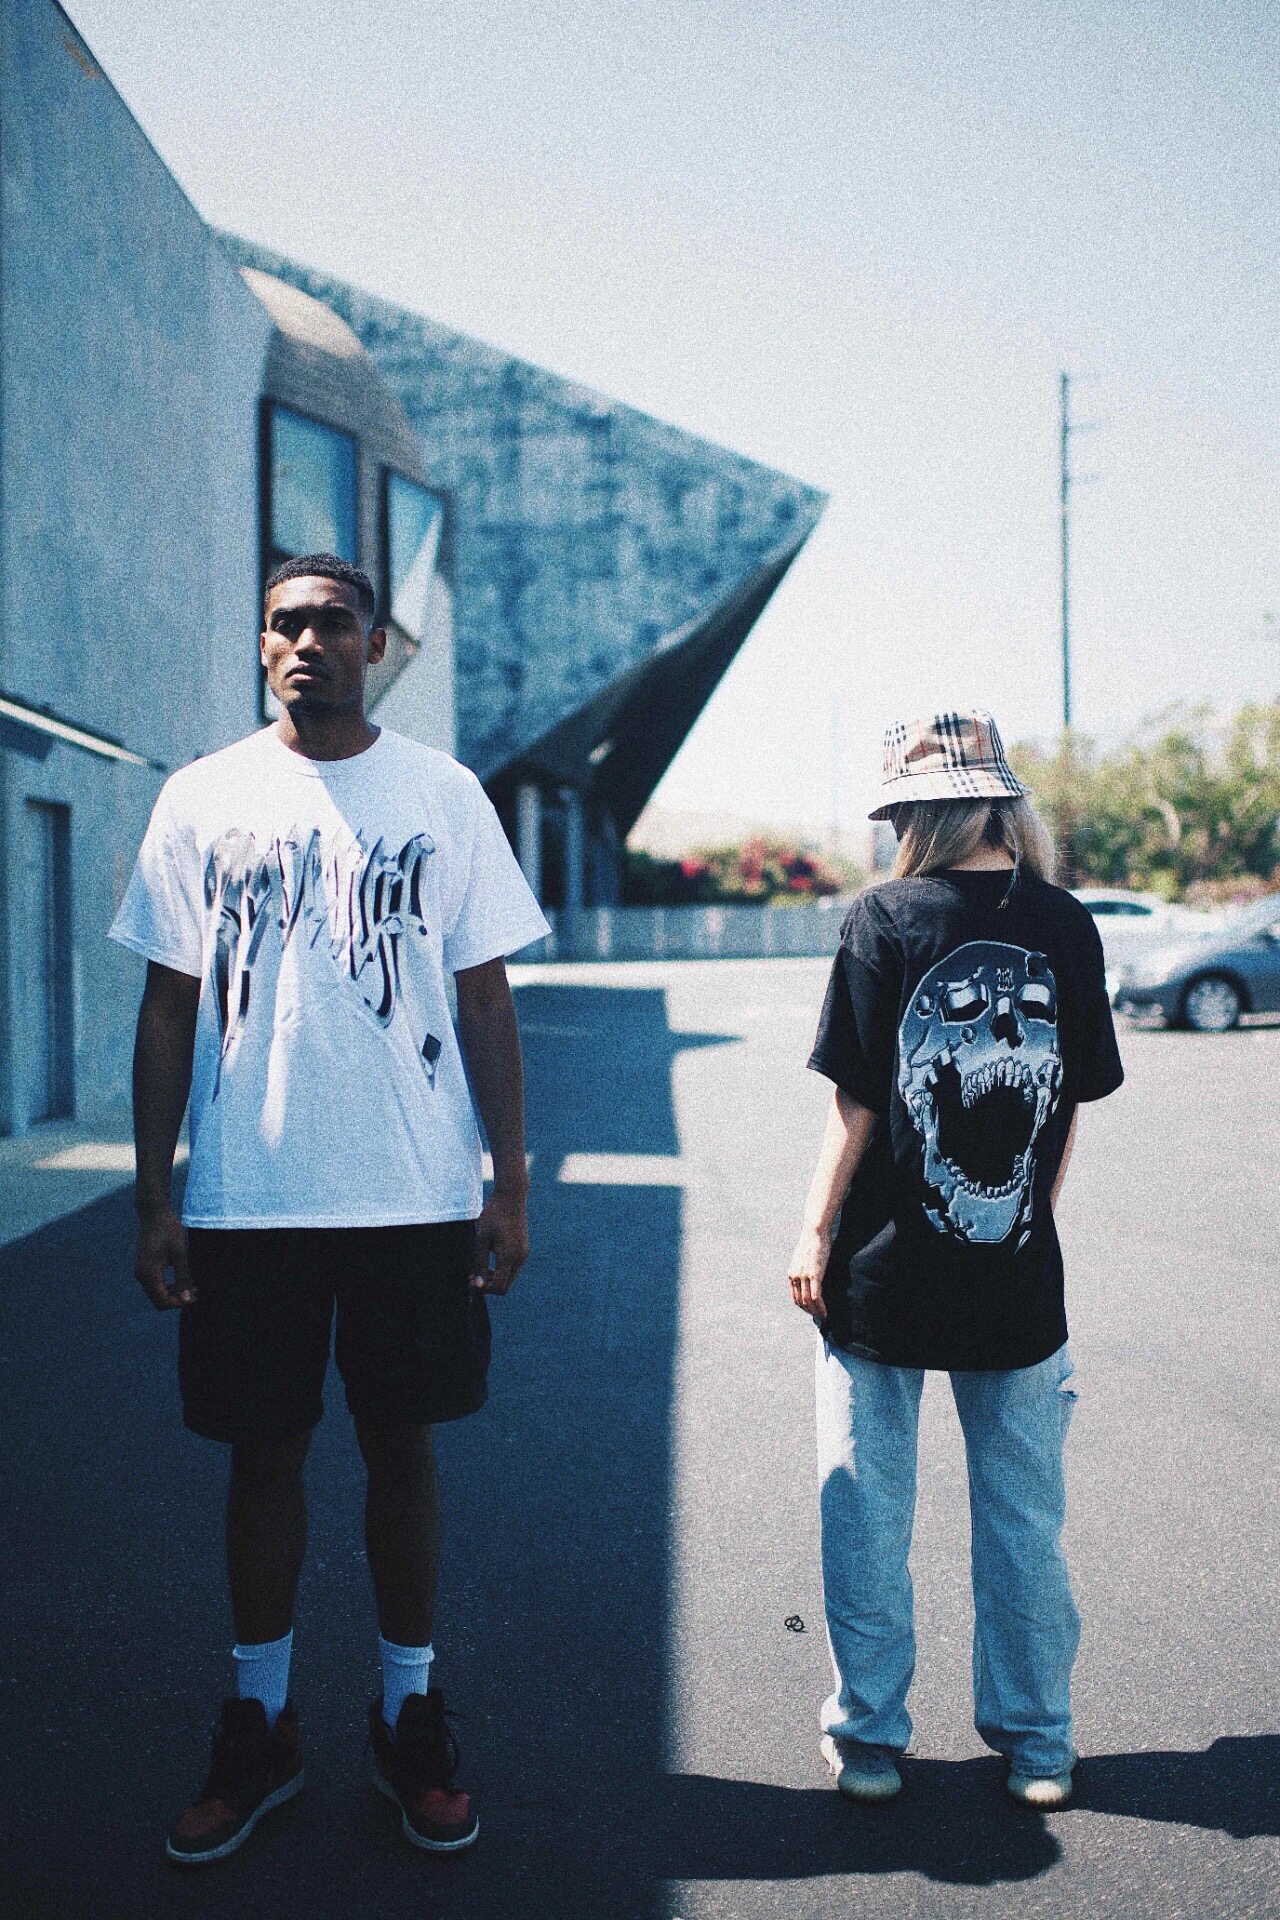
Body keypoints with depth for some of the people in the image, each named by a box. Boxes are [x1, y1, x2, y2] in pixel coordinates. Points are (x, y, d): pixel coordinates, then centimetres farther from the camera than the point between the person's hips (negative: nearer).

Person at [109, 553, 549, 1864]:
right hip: (246, 1199, 1)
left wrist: (511, 1180, -1)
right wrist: (152, 1195, 0)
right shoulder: (203, 799, 4)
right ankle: (259, 1727, 25)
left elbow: (485, 997, 4)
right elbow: (169, 1005, 4)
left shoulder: (444, 797, 3)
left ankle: (409, 1717, 25)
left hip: (417, 1198, 0)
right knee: (262, 1451, 9)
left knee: (401, 1446, 9)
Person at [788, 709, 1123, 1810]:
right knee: (1024, 1519, 14)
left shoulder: (887, 918, -10)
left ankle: (870, 1738, 20)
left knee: (868, 1513, 11)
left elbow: (857, 1104, -10)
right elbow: (1074, 1108, 3)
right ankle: (1037, 1746, 25)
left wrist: (816, 1232, 0)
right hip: (1017, 1278, 3)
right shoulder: (1066, 927, -2)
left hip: (883, 1273, -2)